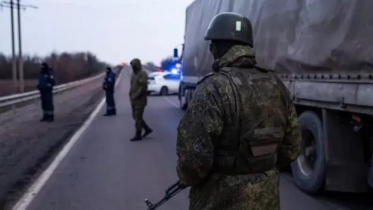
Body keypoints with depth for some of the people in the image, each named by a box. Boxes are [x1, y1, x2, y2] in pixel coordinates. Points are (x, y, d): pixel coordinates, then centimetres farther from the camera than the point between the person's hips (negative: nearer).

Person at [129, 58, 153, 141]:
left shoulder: (142, 74, -14)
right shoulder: (133, 74, 14)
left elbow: (143, 87, -21)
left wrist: (135, 96, -20)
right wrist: (131, 95, 6)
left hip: (140, 100, -9)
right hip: (134, 100, 9)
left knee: (138, 118, -4)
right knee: (135, 116, 13)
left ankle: (138, 135, 4)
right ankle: (147, 129, 24)